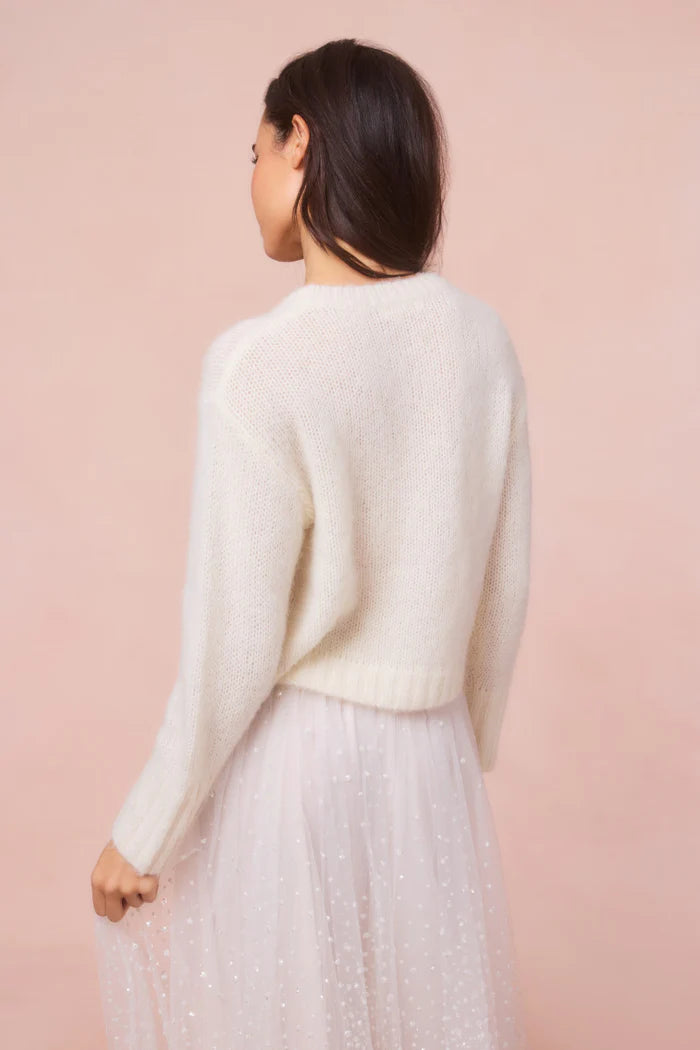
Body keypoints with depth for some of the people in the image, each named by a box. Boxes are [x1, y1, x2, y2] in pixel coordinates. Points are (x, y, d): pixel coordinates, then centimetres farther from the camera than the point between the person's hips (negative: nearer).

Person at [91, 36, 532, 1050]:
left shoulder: (261, 361, -21)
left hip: (285, 750, -4)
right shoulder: (482, 336, -5)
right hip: (424, 750, 5)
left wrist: (143, 835, -4)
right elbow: (504, 588, 2)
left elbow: (233, 643, -18)